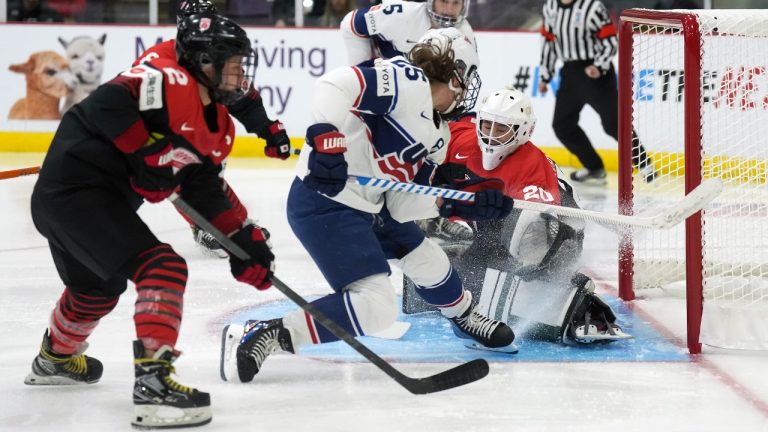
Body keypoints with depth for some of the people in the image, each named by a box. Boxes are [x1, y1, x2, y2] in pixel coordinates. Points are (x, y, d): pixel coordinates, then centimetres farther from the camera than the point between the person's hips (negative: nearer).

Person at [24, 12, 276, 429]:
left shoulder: (218, 127, 14)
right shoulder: (168, 81, -15)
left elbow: (206, 189, 13)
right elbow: (107, 104, -27)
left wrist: (243, 239, 3)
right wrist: (148, 153, -24)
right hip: (76, 187, -11)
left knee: (98, 288, 32)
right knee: (163, 268, -20)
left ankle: (56, 358, 60)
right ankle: (153, 382, -25)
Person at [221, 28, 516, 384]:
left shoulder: (437, 135, 16)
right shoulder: (408, 81, -11)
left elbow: (401, 203, 11)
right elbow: (334, 85, -25)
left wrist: (454, 204, 0)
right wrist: (327, 137, -37)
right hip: (323, 203, -10)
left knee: (425, 258, 25)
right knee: (375, 306, -19)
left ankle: (467, 321, 53)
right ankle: (260, 337, -19)